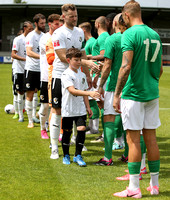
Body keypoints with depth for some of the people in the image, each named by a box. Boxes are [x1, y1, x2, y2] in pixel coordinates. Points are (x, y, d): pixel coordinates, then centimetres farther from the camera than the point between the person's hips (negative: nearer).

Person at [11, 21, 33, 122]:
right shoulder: (18, 39, -5)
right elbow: (13, 54, -11)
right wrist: (25, 59, -22)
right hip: (20, 69, -4)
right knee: (21, 93, 3)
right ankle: (21, 115, 13)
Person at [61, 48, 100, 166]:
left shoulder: (82, 75, 9)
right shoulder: (66, 75, -12)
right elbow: (72, 90, -26)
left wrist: (88, 107, 13)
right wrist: (89, 93, -35)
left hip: (81, 109, 4)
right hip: (68, 110, -4)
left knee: (82, 129, -9)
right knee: (67, 132, 7)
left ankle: (78, 155, 3)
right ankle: (66, 156, 24)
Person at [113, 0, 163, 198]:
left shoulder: (130, 34, -11)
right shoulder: (154, 34, 10)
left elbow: (126, 66, -19)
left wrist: (116, 95, -15)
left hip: (133, 93, -7)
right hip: (152, 93, 7)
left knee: (133, 139, -2)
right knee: (150, 137, 11)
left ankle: (134, 188, 1)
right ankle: (154, 185, 18)